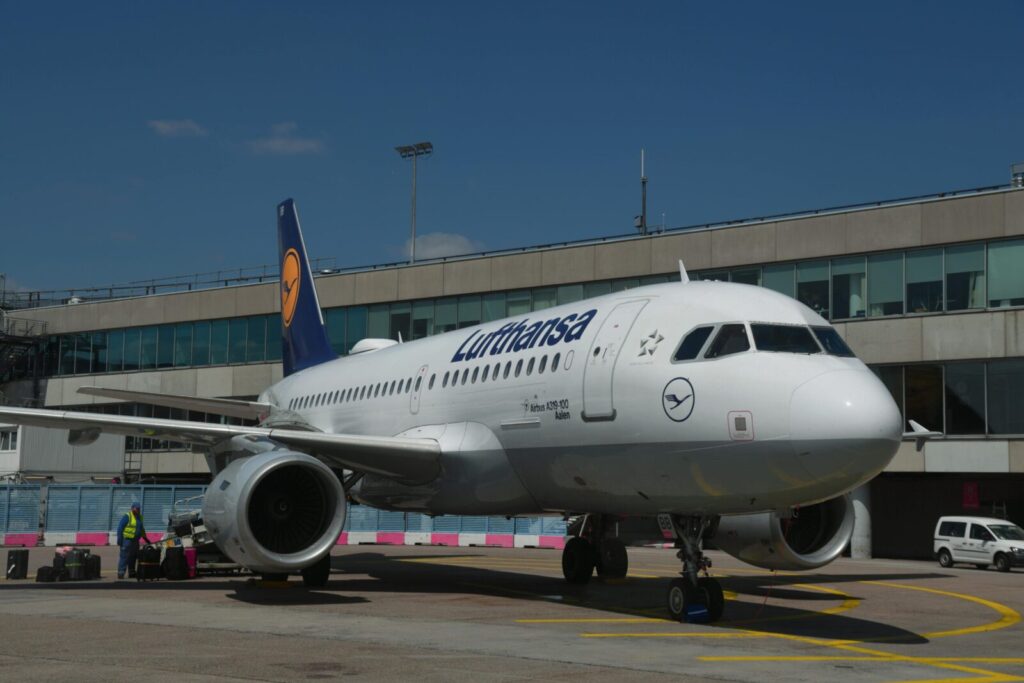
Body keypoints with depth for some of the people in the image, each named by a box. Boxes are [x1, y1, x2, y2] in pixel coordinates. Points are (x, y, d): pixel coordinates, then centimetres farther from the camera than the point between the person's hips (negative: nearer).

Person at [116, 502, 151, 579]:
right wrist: (119, 540, -15)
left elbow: (141, 529, 25)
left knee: (133, 557, 12)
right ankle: (121, 573, -10)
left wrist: (145, 538, 21)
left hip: (135, 541, 8)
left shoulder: (139, 516, 15)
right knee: (124, 557, -10)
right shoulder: (127, 516, -8)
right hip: (127, 540, -8)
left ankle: (132, 573, 20)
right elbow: (120, 528, -10)